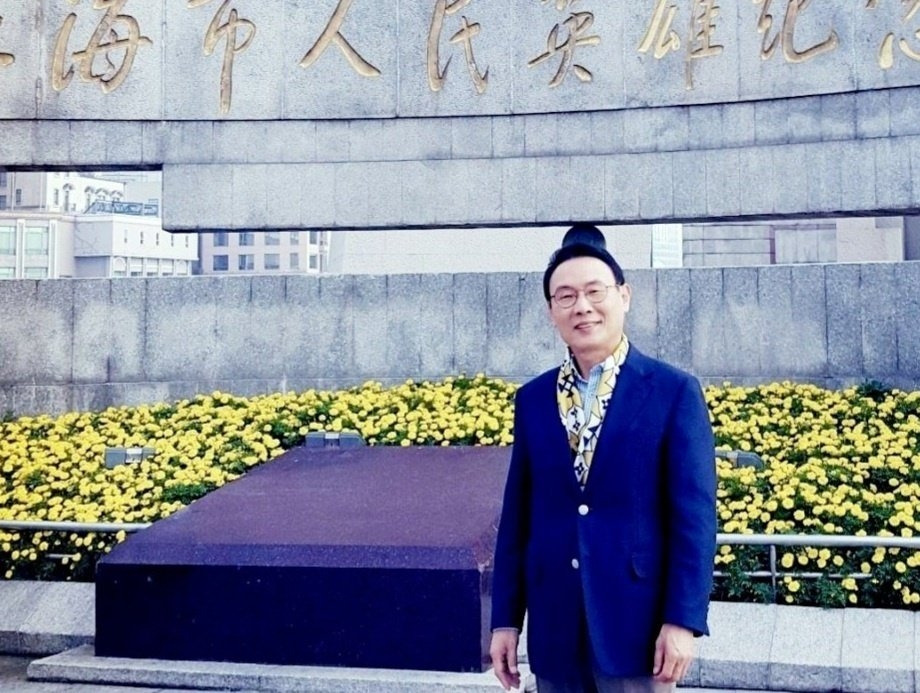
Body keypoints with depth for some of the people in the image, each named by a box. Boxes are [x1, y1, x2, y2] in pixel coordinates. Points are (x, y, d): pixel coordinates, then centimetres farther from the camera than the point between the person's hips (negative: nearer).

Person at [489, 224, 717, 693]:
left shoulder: (673, 392, -4)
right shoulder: (532, 399, 7)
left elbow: (694, 515, -7)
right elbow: (517, 515, 8)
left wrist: (683, 619, -13)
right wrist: (505, 618, 6)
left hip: (636, 623, -4)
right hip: (554, 628, 4)